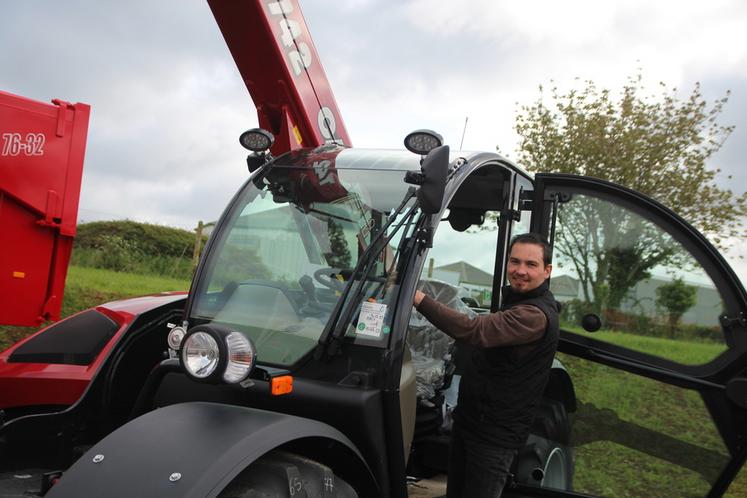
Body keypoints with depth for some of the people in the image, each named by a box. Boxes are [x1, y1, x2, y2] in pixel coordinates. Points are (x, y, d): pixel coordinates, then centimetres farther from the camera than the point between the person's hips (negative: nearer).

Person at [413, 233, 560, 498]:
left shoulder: (536, 315, -26)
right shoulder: (517, 300, 9)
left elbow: (473, 330, -38)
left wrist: (418, 298, -36)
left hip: (495, 435, -9)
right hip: (468, 420, 9)